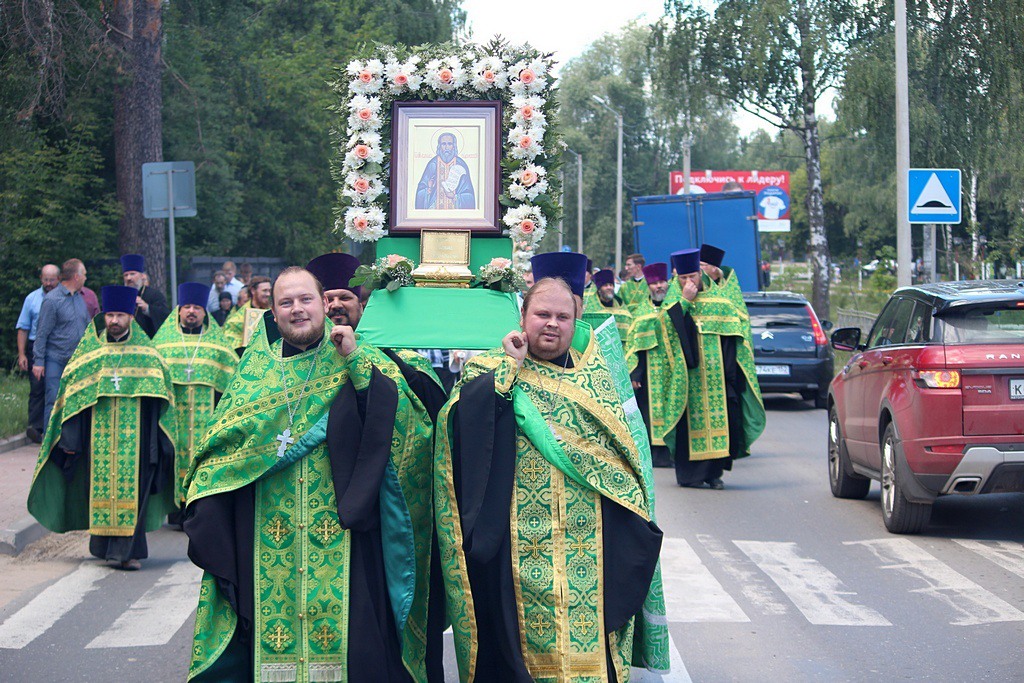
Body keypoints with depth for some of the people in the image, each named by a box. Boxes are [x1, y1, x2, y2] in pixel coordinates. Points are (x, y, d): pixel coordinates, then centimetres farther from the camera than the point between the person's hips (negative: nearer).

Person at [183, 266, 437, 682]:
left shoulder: (360, 362, 4)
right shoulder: (255, 371, 12)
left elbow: (403, 418, -11)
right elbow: (221, 444, 15)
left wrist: (356, 362, -16)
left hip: (341, 535, -2)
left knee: (343, 637, -4)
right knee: (270, 636, 4)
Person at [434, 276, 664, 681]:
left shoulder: (595, 375, 12)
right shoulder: (496, 370, 5)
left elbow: (624, 450, 13)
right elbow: (463, 416, -15)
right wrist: (511, 366, -13)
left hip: (589, 543, 2)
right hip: (520, 542, -2)